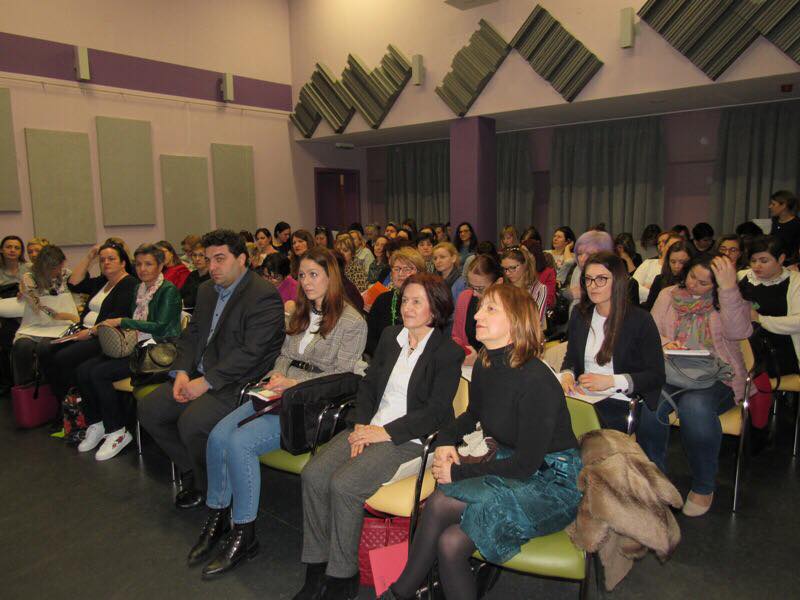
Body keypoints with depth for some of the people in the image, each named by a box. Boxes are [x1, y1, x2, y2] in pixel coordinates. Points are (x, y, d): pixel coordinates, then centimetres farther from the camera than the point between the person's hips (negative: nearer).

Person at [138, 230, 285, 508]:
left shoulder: (264, 296, -15)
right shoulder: (206, 290, 15)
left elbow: (250, 352, -22)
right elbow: (191, 335, 15)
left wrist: (206, 382, -21)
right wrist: (182, 372, -3)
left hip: (239, 383, -9)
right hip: (199, 375, 9)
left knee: (192, 422, -26)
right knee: (148, 409, -1)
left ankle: (207, 486, 4)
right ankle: (192, 468, 16)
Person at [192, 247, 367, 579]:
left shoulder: (352, 322, -5)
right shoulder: (300, 314, 19)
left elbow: (341, 375, -10)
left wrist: (295, 383, -16)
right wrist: (277, 376, 1)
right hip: (282, 393, 7)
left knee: (240, 443, -24)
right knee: (218, 435, -13)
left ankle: (244, 534, -7)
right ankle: (216, 518, 4)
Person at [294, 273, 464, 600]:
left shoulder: (448, 352, -7)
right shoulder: (390, 335, 13)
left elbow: (435, 413, -11)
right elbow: (368, 383, 13)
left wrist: (384, 432, -14)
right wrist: (361, 425, -3)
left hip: (408, 438, -6)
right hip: (370, 427, 6)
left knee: (344, 484, -25)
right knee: (313, 474, -15)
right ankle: (316, 567, -1)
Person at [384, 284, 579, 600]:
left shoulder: (537, 382, -24)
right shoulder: (484, 367, 0)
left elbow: (526, 465, -21)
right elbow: (474, 414, 22)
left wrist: (459, 473, -15)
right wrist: (447, 439, 2)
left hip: (552, 483, -7)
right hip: (511, 466, 7)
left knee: (441, 502, -22)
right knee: (450, 543, -18)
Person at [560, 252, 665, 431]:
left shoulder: (640, 319, -3)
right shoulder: (579, 314, 12)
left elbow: (656, 376, -5)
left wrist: (611, 381, -16)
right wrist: (567, 375, -5)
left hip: (620, 403, -4)